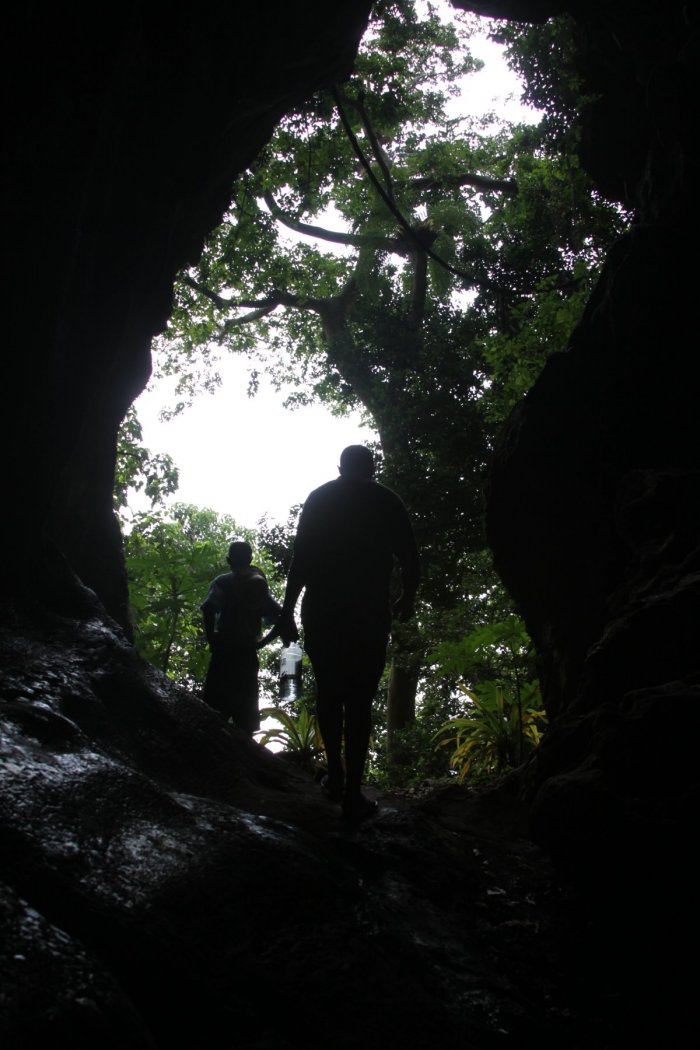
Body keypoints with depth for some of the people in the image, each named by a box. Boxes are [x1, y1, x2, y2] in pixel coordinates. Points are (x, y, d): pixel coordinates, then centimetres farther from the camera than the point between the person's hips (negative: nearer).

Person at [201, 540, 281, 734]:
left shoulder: (222, 582, 2)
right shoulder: (260, 586, 13)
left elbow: (208, 608, -18)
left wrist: (211, 639, -8)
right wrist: (262, 642, 9)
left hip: (224, 653, -4)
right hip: (248, 655, 4)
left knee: (215, 706, -5)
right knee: (245, 710, 6)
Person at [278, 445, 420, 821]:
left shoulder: (319, 498, 6)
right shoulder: (387, 501, 5)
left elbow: (300, 560, -1)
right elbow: (410, 561, 4)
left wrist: (287, 611, 2)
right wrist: (406, 599, 22)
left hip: (321, 613, 1)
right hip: (369, 616, -1)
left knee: (328, 692, 16)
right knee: (359, 699, 0)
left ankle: (335, 775, 16)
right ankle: (353, 793, -2)